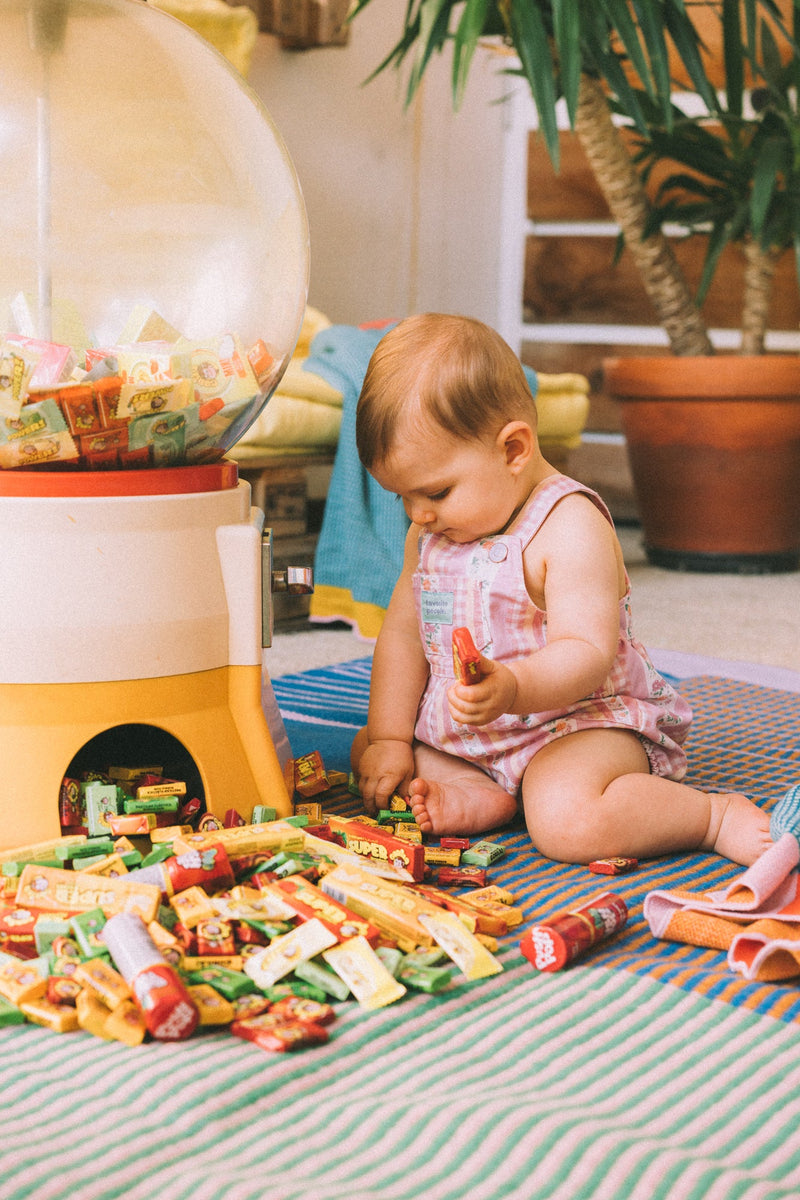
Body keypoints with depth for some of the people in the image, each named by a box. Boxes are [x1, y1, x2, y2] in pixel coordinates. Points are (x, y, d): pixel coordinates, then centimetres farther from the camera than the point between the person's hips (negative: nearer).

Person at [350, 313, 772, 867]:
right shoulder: (430, 532, 4)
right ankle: (479, 796, -11)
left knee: (566, 823, -35)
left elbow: (588, 654, -28)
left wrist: (511, 689, -47)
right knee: (363, 751, 6)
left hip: (579, 721, -8)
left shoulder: (571, 529, -21)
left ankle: (718, 815, -14)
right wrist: (390, 740, -1)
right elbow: (403, 634, 8)